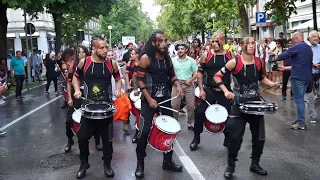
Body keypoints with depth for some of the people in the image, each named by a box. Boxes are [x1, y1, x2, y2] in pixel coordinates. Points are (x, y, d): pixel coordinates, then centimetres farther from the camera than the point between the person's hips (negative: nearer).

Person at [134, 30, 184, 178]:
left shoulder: (167, 58, 5)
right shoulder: (146, 58, -12)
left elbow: (172, 75, 17)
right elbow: (139, 79, -14)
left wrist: (177, 85, -4)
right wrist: (149, 98, -19)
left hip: (165, 98, 6)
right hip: (149, 99, -6)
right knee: (144, 131, -5)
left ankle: (168, 161, 26)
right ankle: (140, 164, 12)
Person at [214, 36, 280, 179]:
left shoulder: (258, 62, 2)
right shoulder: (234, 62, -13)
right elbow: (217, 76, -8)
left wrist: (272, 84, 1)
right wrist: (226, 91, -18)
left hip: (256, 103, 5)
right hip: (239, 104, -5)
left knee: (259, 136, 11)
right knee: (235, 136, -8)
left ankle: (255, 164, 31)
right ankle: (230, 166, 13)